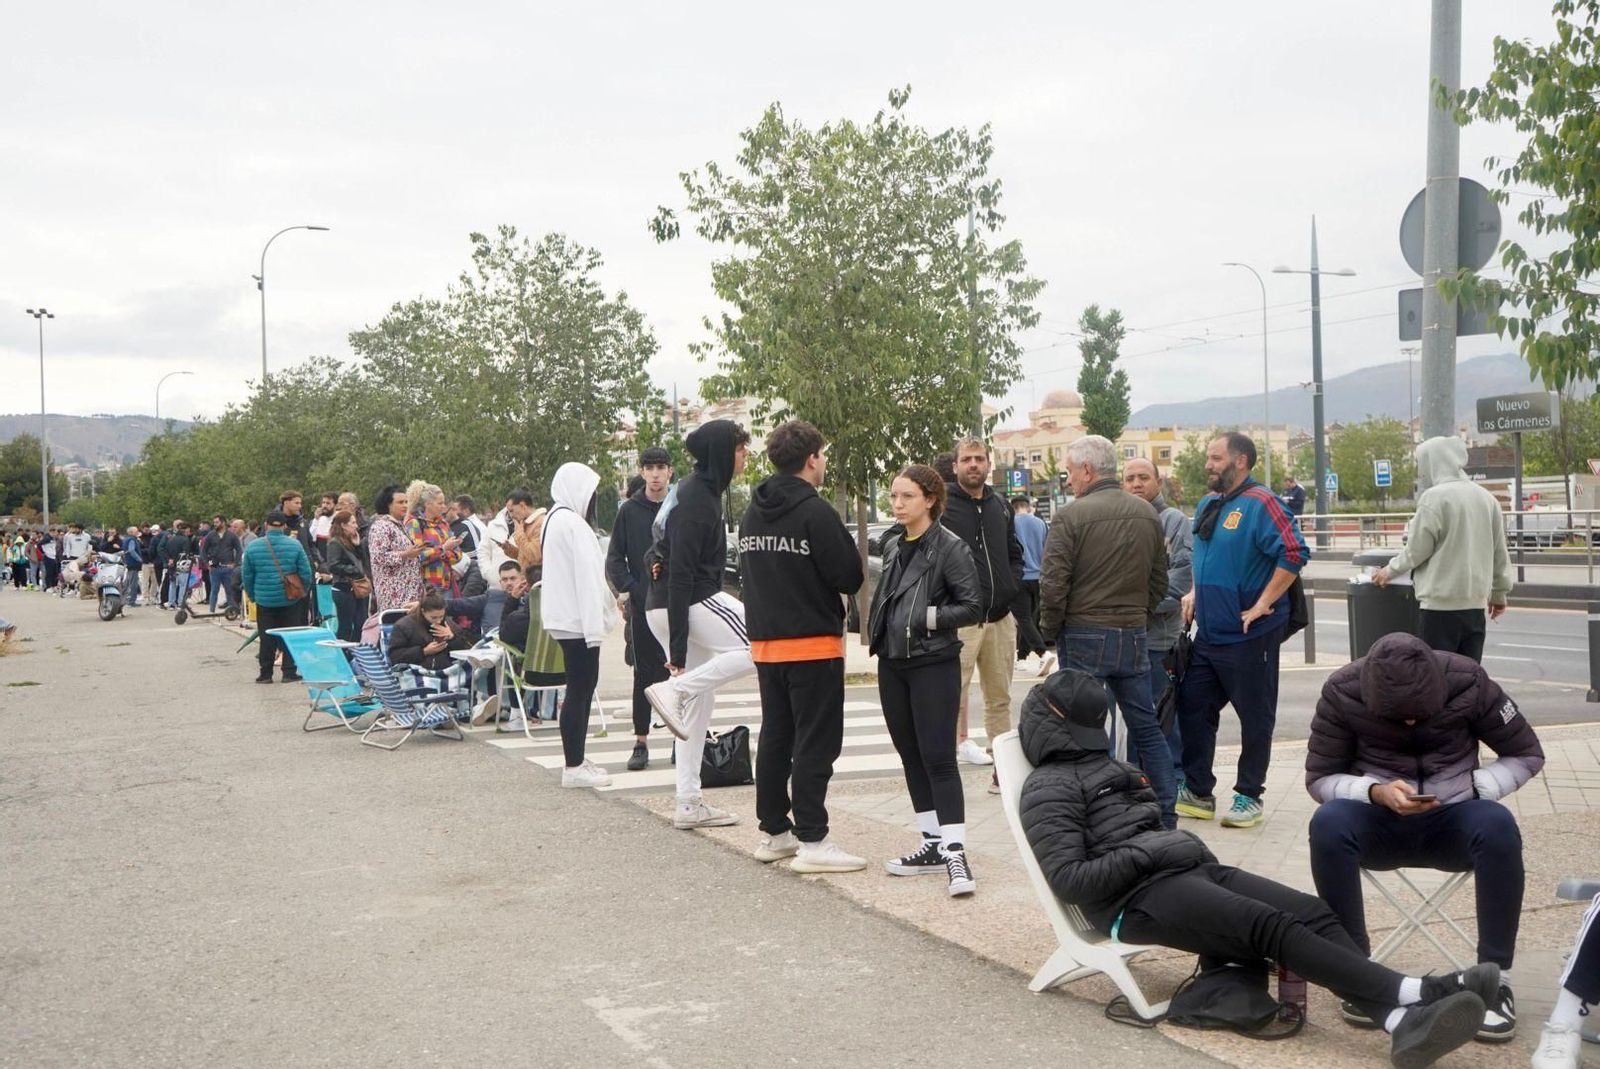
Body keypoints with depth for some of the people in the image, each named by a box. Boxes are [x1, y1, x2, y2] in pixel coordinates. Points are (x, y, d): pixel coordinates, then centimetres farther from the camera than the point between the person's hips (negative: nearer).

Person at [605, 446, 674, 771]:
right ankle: (641, 742, 9)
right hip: (643, 604, 0)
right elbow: (614, 558, 6)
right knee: (644, 673, 4)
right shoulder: (629, 510, 4)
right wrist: (626, 589, -7)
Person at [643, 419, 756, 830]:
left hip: (663, 607, 10)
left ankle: (689, 804, 16)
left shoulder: (699, 491, 16)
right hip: (693, 603, -10)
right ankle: (673, 689, -13)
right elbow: (680, 573, -20)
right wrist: (678, 646, -22)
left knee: (700, 703, 12)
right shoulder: (697, 499, -15)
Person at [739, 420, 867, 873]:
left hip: (764, 644, 8)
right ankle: (812, 840, -3)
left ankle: (774, 831, 23)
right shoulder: (815, 513, -16)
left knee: (775, 738, 15)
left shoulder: (750, 515, 8)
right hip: (813, 644, -8)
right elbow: (850, 577, -15)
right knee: (816, 743, -3)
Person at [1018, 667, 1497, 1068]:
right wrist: (1149, 854, -13)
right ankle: (1418, 992, -37)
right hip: (1137, 897, -8)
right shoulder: (1048, 789, 0)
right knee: (1271, 926, -28)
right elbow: (1069, 880, -12)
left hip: (1192, 870, 9)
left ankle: (1405, 1020, -37)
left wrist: (1190, 846, 10)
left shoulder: (1106, 766, 28)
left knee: (1312, 912, -16)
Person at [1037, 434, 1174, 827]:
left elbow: (1053, 584, -14)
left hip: (1084, 637, -5)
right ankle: (1166, 816, 17)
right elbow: (1159, 580, 13)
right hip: (1134, 636, 5)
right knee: (1146, 727, 13)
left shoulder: (1072, 516, -12)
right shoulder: (1147, 514, 7)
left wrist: (1051, 630, 1)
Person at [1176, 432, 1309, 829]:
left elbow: (1294, 553, -24)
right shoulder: (1208, 504, 12)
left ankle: (1249, 796, 15)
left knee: (1255, 717, 4)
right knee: (1193, 707, 10)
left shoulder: (1259, 504, -15)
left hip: (1250, 634, -8)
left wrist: (1262, 604, -21)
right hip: (1208, 631, 9)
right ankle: (1197, 792, 20)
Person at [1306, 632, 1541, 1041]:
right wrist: (1375, 792, -25)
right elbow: (1319, 778, -6)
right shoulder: (1342, 692, -13)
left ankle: (1495, 976, -23)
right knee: (1328, 823, -34)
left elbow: (1528, 754, -1)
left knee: (1498, 825, -34)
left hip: (1451, 821, 0)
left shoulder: (1467, 681, -13)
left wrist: (1472, 787, -17)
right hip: (1377, 822, 0)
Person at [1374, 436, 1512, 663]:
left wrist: (1390, 570, 10)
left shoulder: (1434, 497, -11)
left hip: (1442, 604, -7)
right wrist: (1499, 593, 27)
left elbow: (1416, 549, -7)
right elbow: (1500, 552, 17)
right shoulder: (1486, 498, 11)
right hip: (1476, 602, 7)